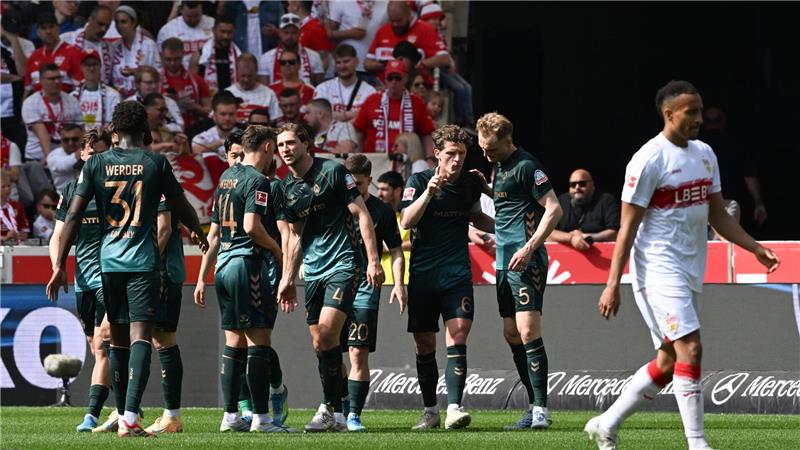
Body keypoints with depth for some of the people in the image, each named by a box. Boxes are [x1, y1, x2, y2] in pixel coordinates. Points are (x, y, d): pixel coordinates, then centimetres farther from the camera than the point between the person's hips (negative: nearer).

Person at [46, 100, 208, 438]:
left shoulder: (96, 164, 3)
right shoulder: (155, 163, -1)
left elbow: (73, 216, -1)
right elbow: (182, 208, 10)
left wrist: (60, 265, 2)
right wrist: (198, 233, 32)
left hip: (108, 261, 3)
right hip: (143, 261, -3)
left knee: (118, 340, 15)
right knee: (140, 337, -9)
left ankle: (122, 414, 22)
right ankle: (130, 417, -23)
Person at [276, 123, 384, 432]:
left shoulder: (332, 172, -8)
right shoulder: (287, 188, 10)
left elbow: (361, 214, -7)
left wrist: (373, 260, -13)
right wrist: (288, 279, 16)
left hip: (343, 263, -7)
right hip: (313, 271, 7)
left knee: (327, 332, -18)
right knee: (319, 344, 5)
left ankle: (328, 410, -11)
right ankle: (337, 412, 14)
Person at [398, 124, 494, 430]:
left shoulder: (471, 183, 7)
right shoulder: (419, 182, -3)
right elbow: (406, 222, -16)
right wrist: (429, 193, -27)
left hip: (457, 274, 1)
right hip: (423, 275, -1)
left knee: (457, 336, -15)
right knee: (424, 345, 5)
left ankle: (454, 407, -20)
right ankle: (430, 411, 18)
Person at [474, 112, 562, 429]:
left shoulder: (526, 166, -12)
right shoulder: (500, 166, 16)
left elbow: (554, 209, -16)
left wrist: (529, 248, -21)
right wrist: (485, 187, 13)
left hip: (526, 261, -10)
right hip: (504, 261, 10)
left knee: (528, 332, -15)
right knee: (511, 334, 9)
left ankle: (541, 410, -15)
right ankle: (535, 407, 14)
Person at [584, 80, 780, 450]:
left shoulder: (704, 154, 12)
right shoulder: (649, 160, -11)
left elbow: (717, 215, 19)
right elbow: (628, 226, -11)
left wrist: (756, 249, 8)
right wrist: (613, 284, -13)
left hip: (691, 272, 8)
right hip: (659, 269, -8)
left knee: (668, 362, 9)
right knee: (689, 348, -16)